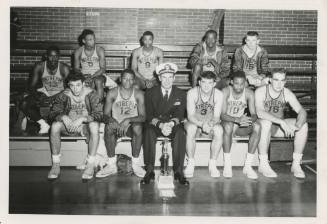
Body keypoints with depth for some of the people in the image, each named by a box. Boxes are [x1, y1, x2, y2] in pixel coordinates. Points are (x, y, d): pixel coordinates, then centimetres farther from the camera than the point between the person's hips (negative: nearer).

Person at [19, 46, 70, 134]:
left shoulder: (64, 68, -16)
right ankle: (43, 124, -9)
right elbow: (31, 86, -6)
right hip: (44, 93, 2)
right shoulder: (39, 66, -10)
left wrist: (52, 99, -30)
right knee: (24, 104, -20)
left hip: (59, 94, -2)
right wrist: (38, 97, -28)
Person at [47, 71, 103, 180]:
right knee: (55, 125, -28)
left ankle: (90, 165, -28)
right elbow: (53, 113, -11)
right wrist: (63, 117, -33)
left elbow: (99, 114, -21)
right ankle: (56, 165, -19)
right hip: (68, 125, 2)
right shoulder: (64, 95, -7)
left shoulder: (90, 94, -13)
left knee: (94, 125, -35)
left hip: (85, 125, -2)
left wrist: (82, 118, -36)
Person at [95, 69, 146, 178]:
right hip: (116, 125, 1)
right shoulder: (112, 93, -2)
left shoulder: (139, 94, -4)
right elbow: (105, 115, -5)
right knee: (108, 127, -33)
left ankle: (135, 164, -19)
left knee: (138, 127, -35)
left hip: (131, 125, 0)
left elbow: (143, 117, -11)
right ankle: (111, 165, -21)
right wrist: (111, 120, -29)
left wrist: (128, 120, -28)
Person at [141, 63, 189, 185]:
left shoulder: (181, 94, 5)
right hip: (155, 124, 0)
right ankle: (149, 171, -28)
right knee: (148, 132, -33)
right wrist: (161, 124, -28)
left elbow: (179, 115, -4)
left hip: (173, 125, 0)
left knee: (180, 133, -32)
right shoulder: (150, 93, 2)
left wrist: (171, 123, -28)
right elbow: (149, 115, -7)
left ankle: (178, 171, -28)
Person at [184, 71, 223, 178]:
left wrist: (210, 123, -37)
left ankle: (212, 164, -18)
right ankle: (190, 163, -20)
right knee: (191, 129, -36)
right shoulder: (192, 93, -14)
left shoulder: (218, 94, -11)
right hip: (194, 122, -1)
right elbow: (190, 116, -18)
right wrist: (202, 124, -38)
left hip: (211, 124, 1)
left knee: (219, 130, -32)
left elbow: (217, 117, -14)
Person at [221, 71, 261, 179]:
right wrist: (237, 119, -41)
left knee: (257, 126, -26)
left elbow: (254, 115, -13)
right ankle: (227, 165, -25)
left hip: (241, 127, 3)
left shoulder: (249, 93, -7)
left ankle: (247, 166, -21)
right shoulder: (225, 92, -15)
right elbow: (222, 115, -23)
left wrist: (250, 119, -38)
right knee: (228, 125, -38)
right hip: (227, 123, -3)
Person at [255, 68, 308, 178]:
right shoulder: (260, 91, -17)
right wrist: (282, 122, -42)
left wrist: (297, 126, -35)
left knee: (304, 125, -16)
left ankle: (296, 164, -11)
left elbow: (302, 111, -12)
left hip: (278, 127, 4)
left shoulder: (287, 93, -5)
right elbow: (260, 112, -33)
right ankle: (263, 164, -29)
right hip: (262, 125, -4)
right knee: (266, 122, -39)